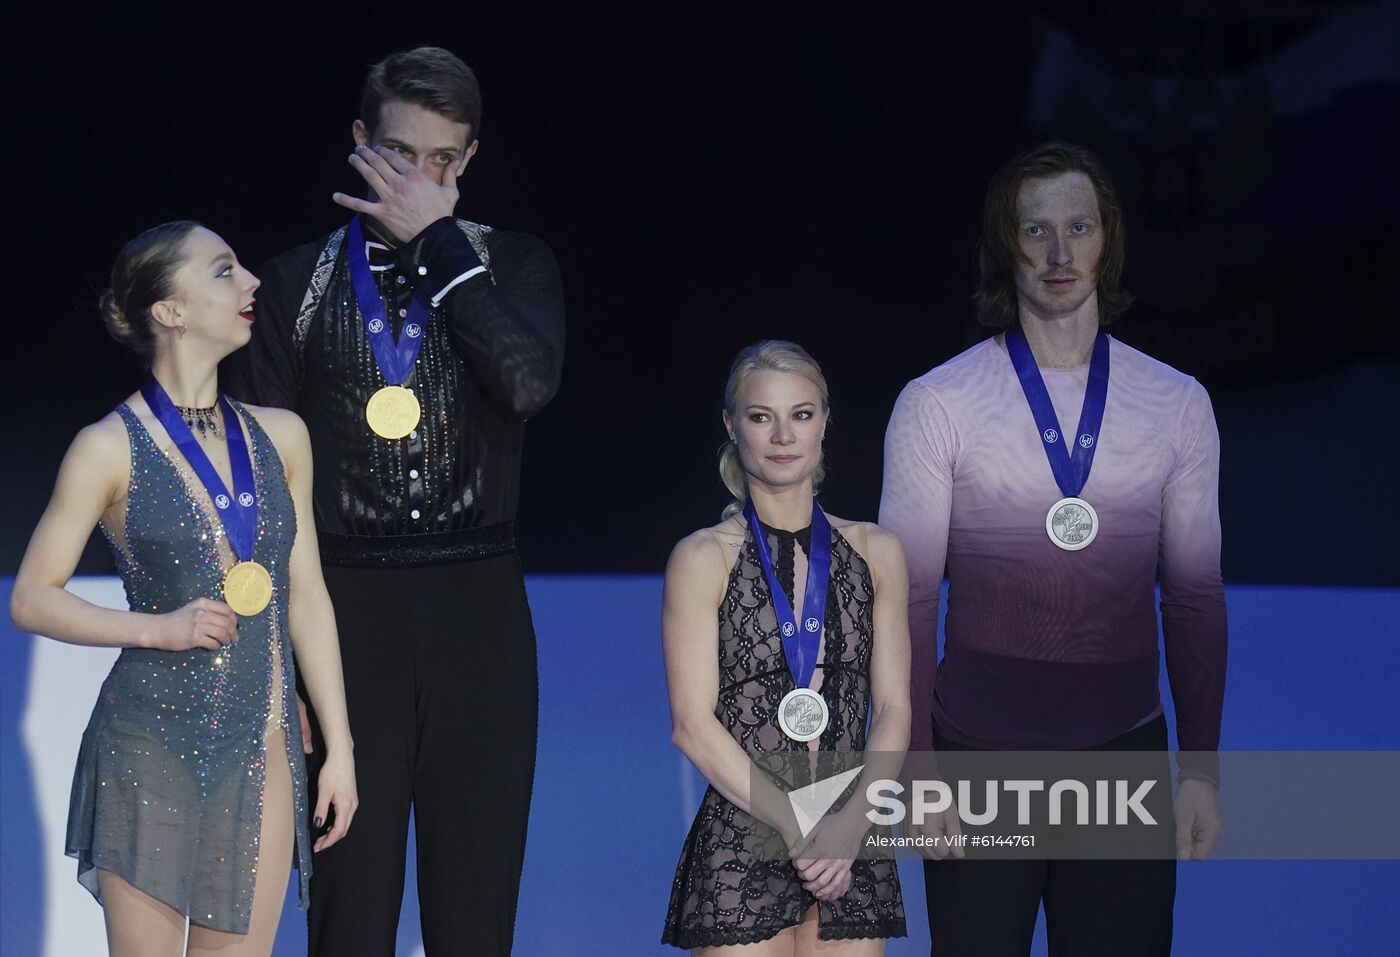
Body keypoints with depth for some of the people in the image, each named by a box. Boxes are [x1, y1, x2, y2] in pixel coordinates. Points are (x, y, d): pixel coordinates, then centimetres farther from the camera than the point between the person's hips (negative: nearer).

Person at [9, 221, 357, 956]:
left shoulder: (280, 437, 7)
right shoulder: (111, 449, -5)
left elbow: (306, 599, 11)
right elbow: (32, 599, -2)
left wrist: (339, 749, 9)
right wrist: (158, 628, -15)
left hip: (262, 753, 4)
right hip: (150, 749, -4)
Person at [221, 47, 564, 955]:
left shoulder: (512, 265, 6)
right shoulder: (299, 282, 6)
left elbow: (529, 381, -16)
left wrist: (439, 239, -12)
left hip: (478, 610, 0)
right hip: (346, 608, 0)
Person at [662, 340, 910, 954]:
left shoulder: (875, 553, 9)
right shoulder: (704, 559, 0)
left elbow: (893, 709, 6)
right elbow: (693, 724, -6)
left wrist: (851, 823, -9)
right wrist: (796, 829, -12)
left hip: (851, 850, 3)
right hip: (741, 850, -3)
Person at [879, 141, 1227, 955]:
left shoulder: (1178, 406, 5)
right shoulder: (937, 406, -2)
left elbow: (1196, 597, 6)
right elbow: (908, 599, -2)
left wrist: (1202, 768, 2)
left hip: (1123, 751, 2)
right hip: (981, 758, -1)